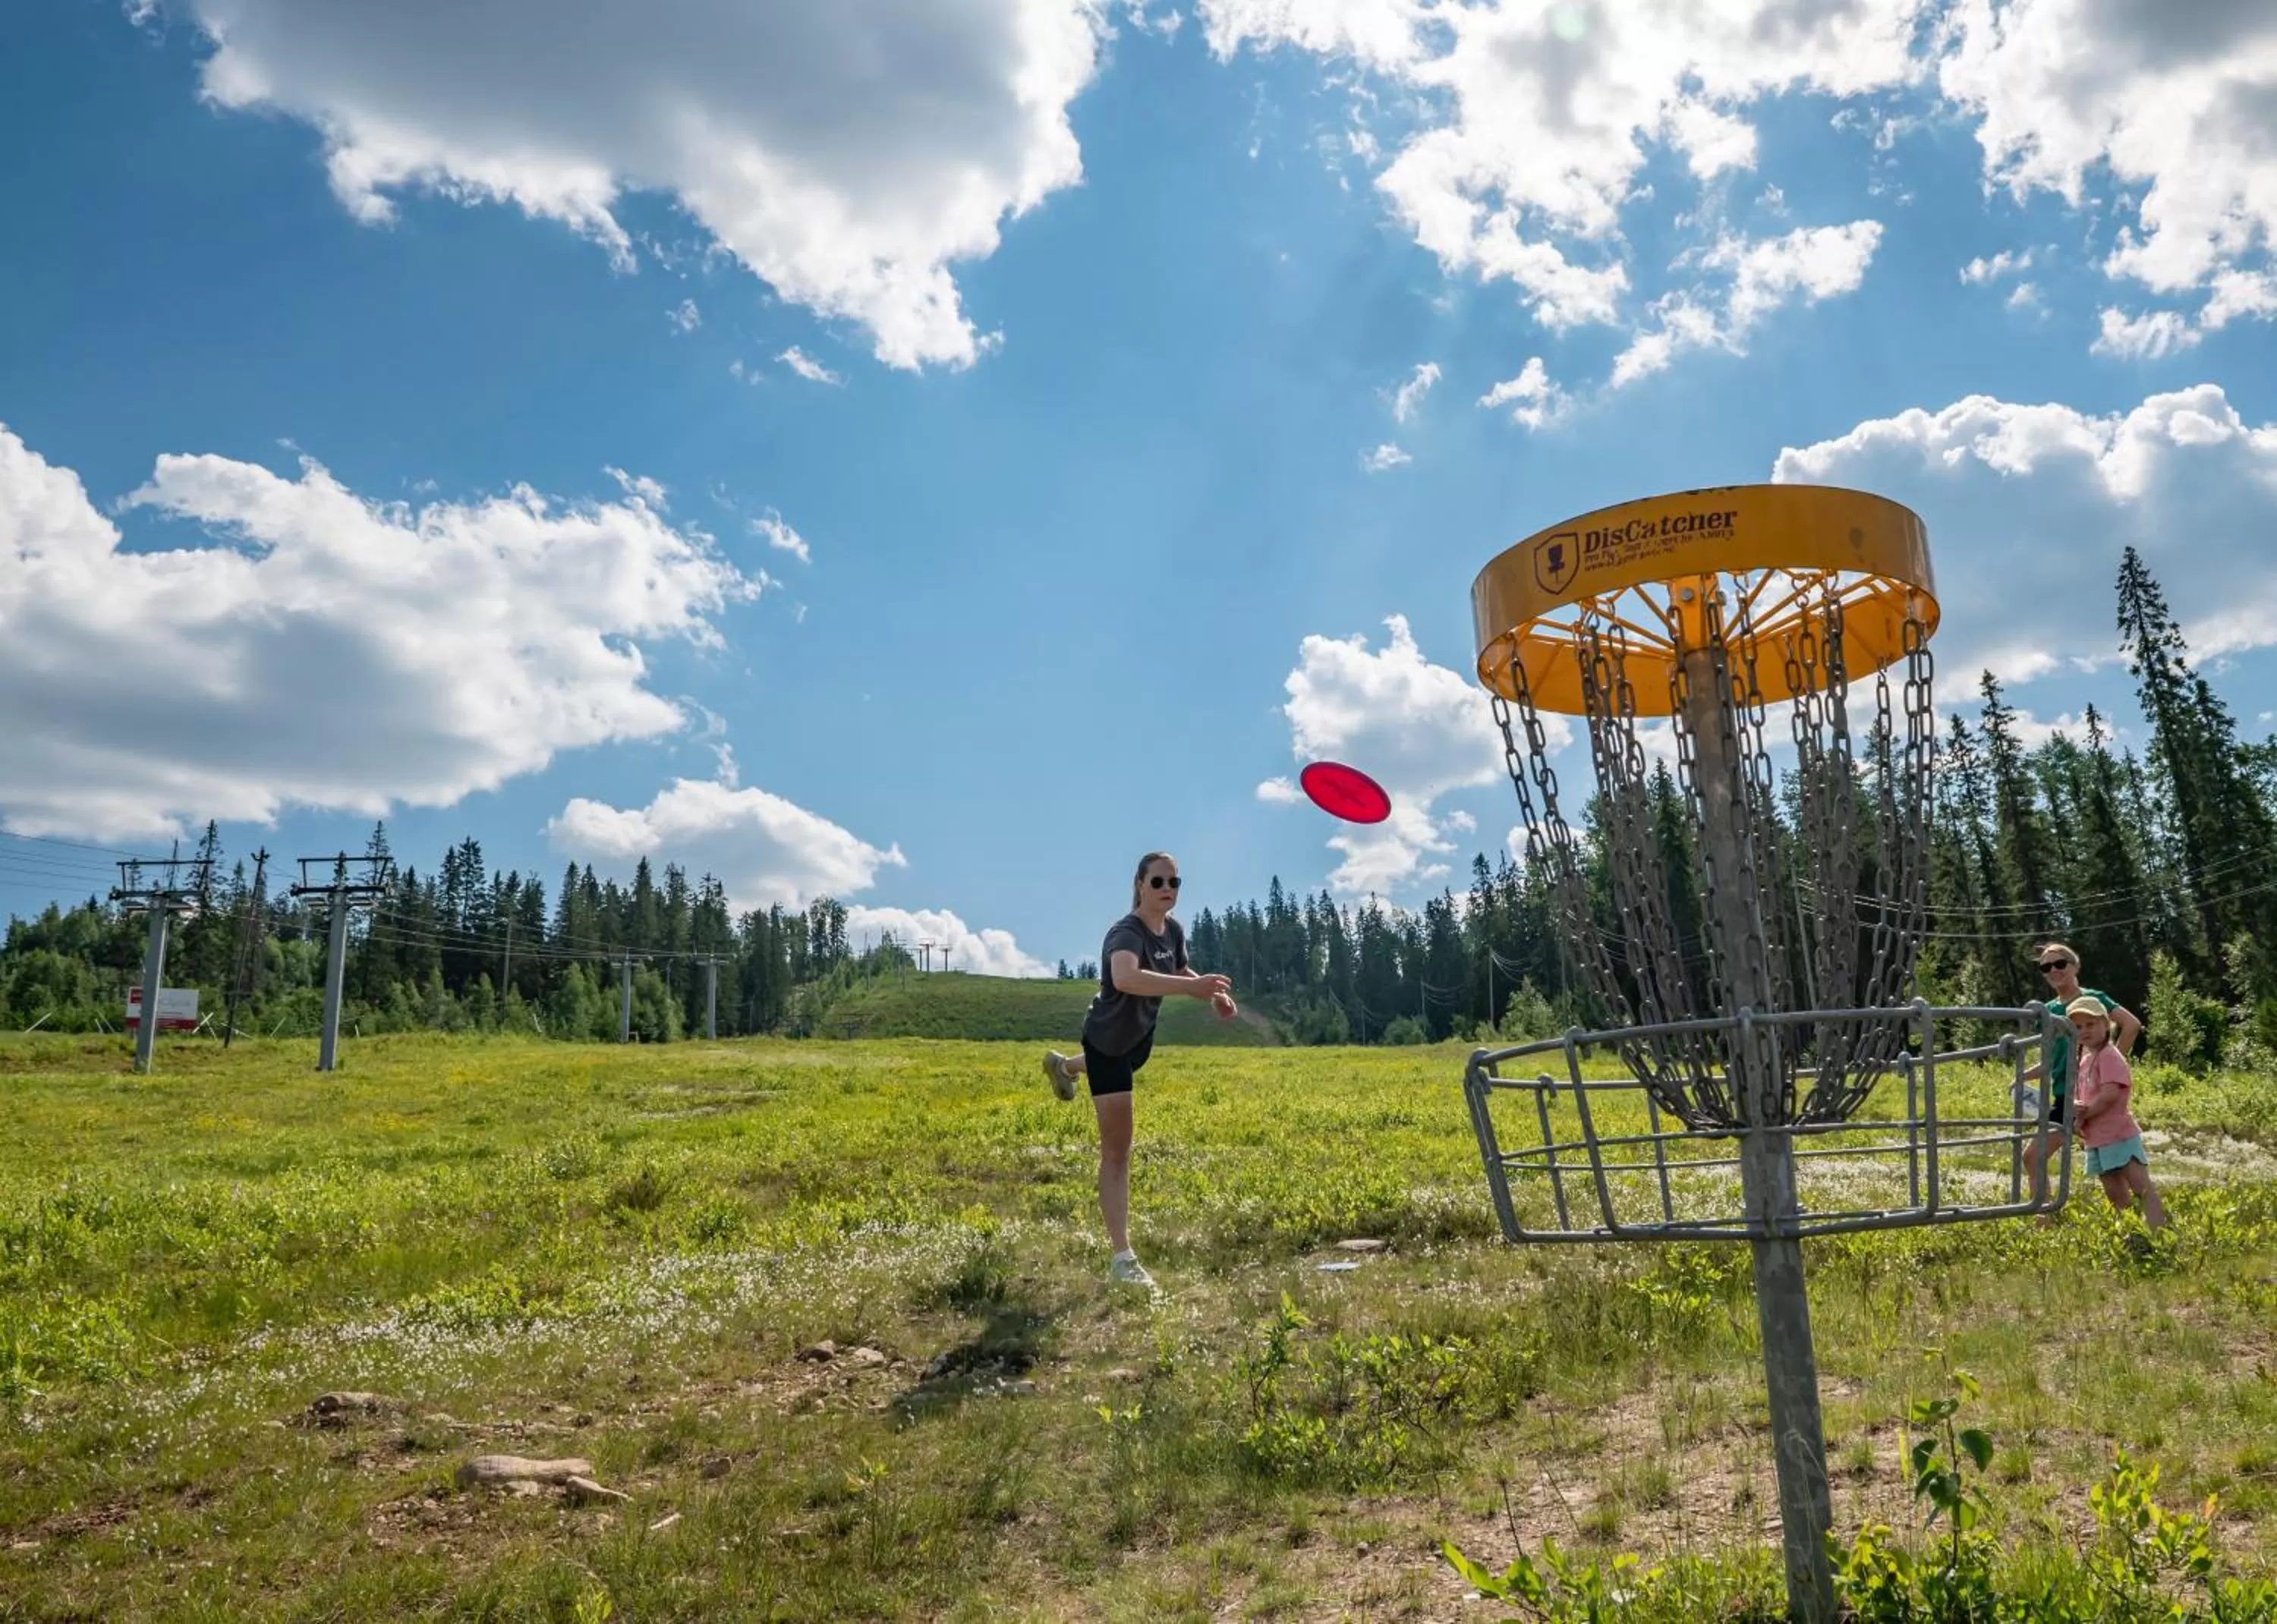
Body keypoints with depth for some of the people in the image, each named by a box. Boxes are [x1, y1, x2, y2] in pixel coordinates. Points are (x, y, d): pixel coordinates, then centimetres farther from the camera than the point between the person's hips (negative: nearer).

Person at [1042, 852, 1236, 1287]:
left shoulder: (1173, 930, -10)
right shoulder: (1126, 933, -34)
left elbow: (1180, 972, 11)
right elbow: (1125, 977, -57)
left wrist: (1215, 995, -9)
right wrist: (1193, 986, -64)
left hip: (1140, 1034, 8)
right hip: (1108, 1041, -8)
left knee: (1122, 1071, 42)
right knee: (1117, 1151, -8)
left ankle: (1063, 1065, 74)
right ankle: (1122, 1257, -6)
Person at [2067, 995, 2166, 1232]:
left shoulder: (2109, 1056, -12)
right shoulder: (2084, 1061, 15)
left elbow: (2110, 1094, -24)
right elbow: (2077, 1097, 15)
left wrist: (2084, 1115, -13)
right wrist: (2076, 1108, -9)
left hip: (2119, 1136, -9)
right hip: (2096, 1140, 9)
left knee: (2144, 1189, -12)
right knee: (2117, 1197, 14)